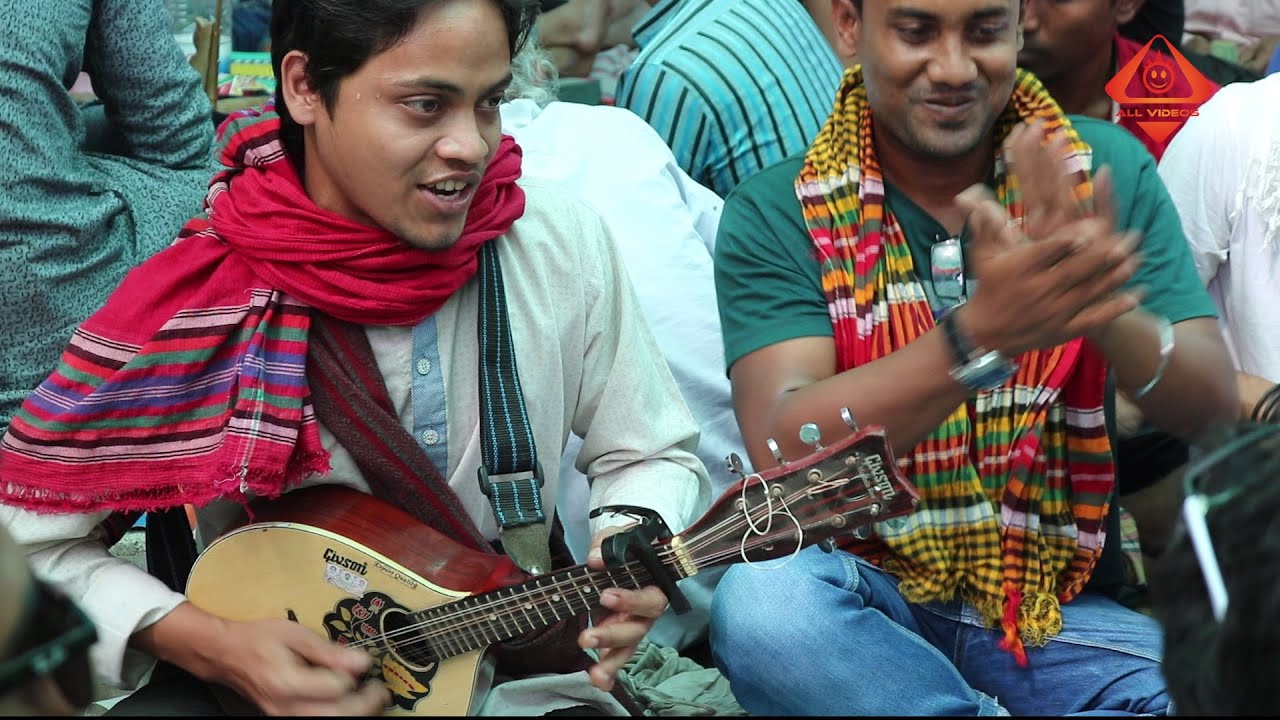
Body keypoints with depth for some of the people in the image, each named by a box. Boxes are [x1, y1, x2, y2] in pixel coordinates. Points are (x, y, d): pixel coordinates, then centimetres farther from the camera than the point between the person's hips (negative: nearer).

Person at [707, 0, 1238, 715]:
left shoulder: (1103, 169, 3)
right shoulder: (776, 213, -3)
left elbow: (1215, 415, -5)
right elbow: (784, 451, -18)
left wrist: (1106, 310, -27)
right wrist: (982, 335, -33)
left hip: (1059, 609, 0)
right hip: (863, 593, 1)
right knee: (763, 597, -34)